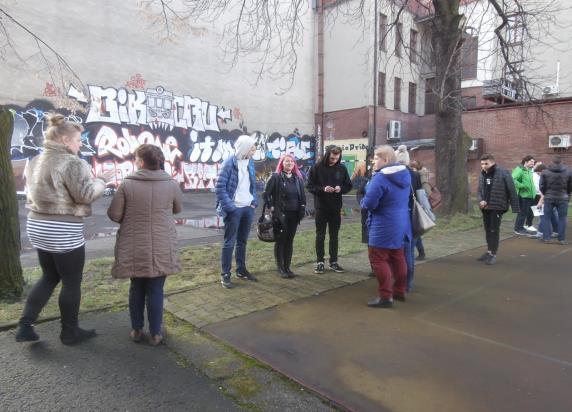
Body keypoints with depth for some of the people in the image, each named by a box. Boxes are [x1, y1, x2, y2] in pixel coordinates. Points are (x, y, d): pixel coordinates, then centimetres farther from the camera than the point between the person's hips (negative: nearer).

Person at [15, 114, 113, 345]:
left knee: (49, 277, 22)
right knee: (71, 283, 7)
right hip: (64, 232, -8)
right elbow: (86, 195, -20)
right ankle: (70, 332, 20)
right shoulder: (72, 163, -17)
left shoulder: (35, 162, 11)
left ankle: (25, 327, 20)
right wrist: (102, 180, -4)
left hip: (38, 226, 9)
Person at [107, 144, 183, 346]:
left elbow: (114, 215, -4)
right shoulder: (171, 184, -6)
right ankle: (155, 333, 19)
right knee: (155, 290, 9)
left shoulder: (127, 184, -10)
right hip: (161, 248, 0)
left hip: (134, 248, 0)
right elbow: (178, 209, 10)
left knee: (136, 288, 17)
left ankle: (136, 330, 28)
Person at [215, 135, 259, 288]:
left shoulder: (250, 162, 8)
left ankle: (241, 270, 27)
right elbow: (220, 187, -15)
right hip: (234, 209, -6)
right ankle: (225, 274, 10)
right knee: (229, 242, 1)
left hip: (248, 208, 7)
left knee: (243, 241, 15)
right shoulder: (229, 163, -13)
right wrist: (229, 207, -18)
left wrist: (254, 201, 6)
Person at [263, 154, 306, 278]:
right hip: (280, 215, -5)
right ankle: (280, 268, 13)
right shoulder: (275, 177, -4)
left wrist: (302, 208, 4)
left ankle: (287, 267, 19)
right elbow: (266, 194, -4)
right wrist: (271, 207, -8)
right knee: (280, 241, 3)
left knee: (289, 241, 10)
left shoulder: (298, 178, 11)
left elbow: (302, 195, 15)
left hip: (294, 215, 5)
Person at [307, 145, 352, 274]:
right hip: (321, 207, -2)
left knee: (334, 235, 11)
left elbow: (348, 186, 7)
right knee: (320, 236, 6)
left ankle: (334, 262, 20)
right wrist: (323, 189, -21)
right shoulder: (317, 167, -6)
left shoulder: (342, 168, 1)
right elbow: (310, 186, -6)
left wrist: (341, 189, -14)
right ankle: (320, 262, 16)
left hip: (336, 207, 2)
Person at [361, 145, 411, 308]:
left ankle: (385, 296, 2)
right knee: (398, 258, 18)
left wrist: (363, 202, -1)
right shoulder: (405, 174, 6)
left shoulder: (381, 178, -21)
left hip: (384, 226, -9)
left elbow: (369, 204, -23)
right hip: (401, 224, 9)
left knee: (378, 259, 0)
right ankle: (399, 291, 28)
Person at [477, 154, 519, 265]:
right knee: (487, 230, 15)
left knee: (494, 231, -3)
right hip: (485, 207, 6)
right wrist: (480, 200, -9)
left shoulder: (503, 173, -13)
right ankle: (489, 251, 28)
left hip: (497, 207, -6)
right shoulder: (482, 174, 6)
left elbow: (512, 191, -12)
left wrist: (515, 207, -14)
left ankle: (493, 254, 9)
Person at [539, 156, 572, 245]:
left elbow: (542, 186, -3)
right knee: (562, 219, 8)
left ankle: (546, 238, 9)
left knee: (547, 218, 8)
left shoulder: (545, 172, -4)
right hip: (563, 198, 0)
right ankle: (562, 239, 8)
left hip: (549, 198, 0)